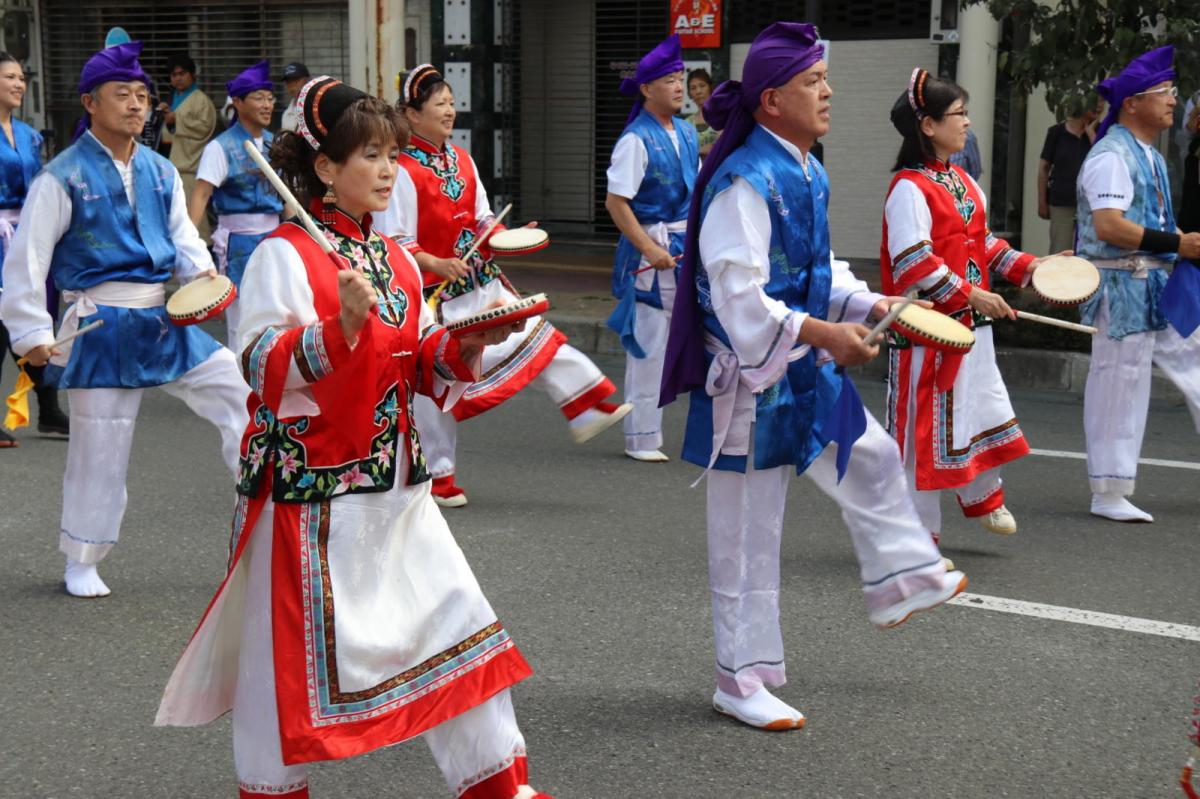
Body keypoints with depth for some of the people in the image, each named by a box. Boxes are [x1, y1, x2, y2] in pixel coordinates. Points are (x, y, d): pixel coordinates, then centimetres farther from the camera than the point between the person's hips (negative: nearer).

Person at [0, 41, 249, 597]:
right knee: (100, 447, 2)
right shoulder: (63, 176, -8)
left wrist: (203, 273, -7)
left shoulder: (161, 172, 9)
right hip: (102, 328, -5)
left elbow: (183, 237, 16)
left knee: (240, 392, -2)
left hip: (164, 319, 5)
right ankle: (81, 563, 20)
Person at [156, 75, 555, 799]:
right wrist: (342, 324, -30)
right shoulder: (284, 256, -11)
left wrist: (465, 344, -4)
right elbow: (265, 369, -18)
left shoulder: (396, 259, 11)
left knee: (457, 620, 7)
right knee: (293, 648, 3)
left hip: (395, 484, 7)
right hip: (309, 485, -7)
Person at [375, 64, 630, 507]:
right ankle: (437, 477, 13)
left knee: (532, 333, 1)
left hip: (479, 281, 7)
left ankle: (588, 409, 9)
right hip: (432, 289, -7)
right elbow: (394, 242, -17)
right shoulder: (403, 170, -16)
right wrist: (437, 264, -29)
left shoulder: (461, 159, 8)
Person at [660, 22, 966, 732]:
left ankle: (901, 581, 46)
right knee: (749, 531, 2)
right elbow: (737, 295, -27)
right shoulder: (744, 182, -21)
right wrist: (822, 332, -30)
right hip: (753, 379, -9)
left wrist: (872, 305, 6)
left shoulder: (808, 174, 8)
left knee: (873, 460, 23)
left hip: (807, 375, 9)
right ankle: (742, 680, 15)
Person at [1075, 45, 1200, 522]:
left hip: (1156, 286, 10)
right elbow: (1109, 226, -25)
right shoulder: (1111, 156, -15)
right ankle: (1109, 495, 6)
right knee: (1119, 385, -3)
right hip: (1124, 287, -10)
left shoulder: (1149, 156, 17)